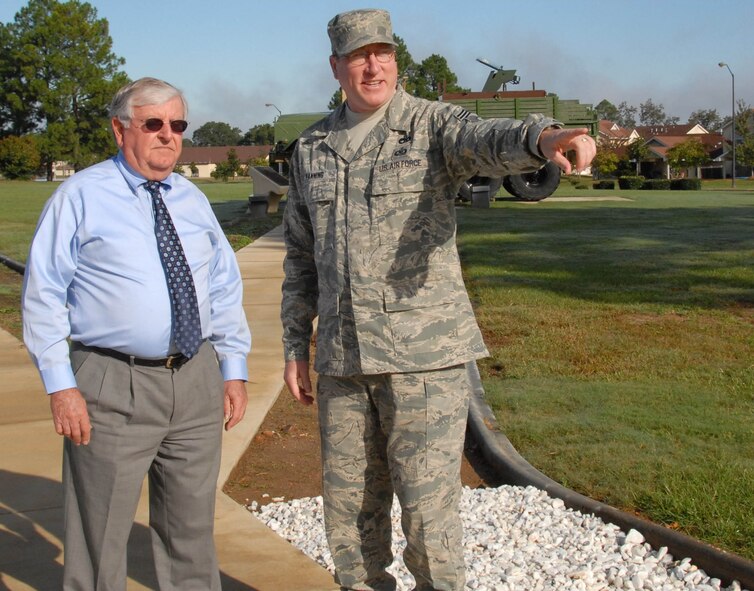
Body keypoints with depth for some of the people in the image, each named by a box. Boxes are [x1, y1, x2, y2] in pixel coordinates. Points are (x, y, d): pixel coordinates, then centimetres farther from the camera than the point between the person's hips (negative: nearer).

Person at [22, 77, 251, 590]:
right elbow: (43, 295, -6)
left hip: (196, 382, 5)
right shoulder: (81, 197, -4)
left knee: (191, 529, 16)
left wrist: (234, 370, 9)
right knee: (100, 540, 5)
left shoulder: (193, 201, 12)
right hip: (113, 388, -4)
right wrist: (61, 386, -12)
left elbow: (225, 289, 16)